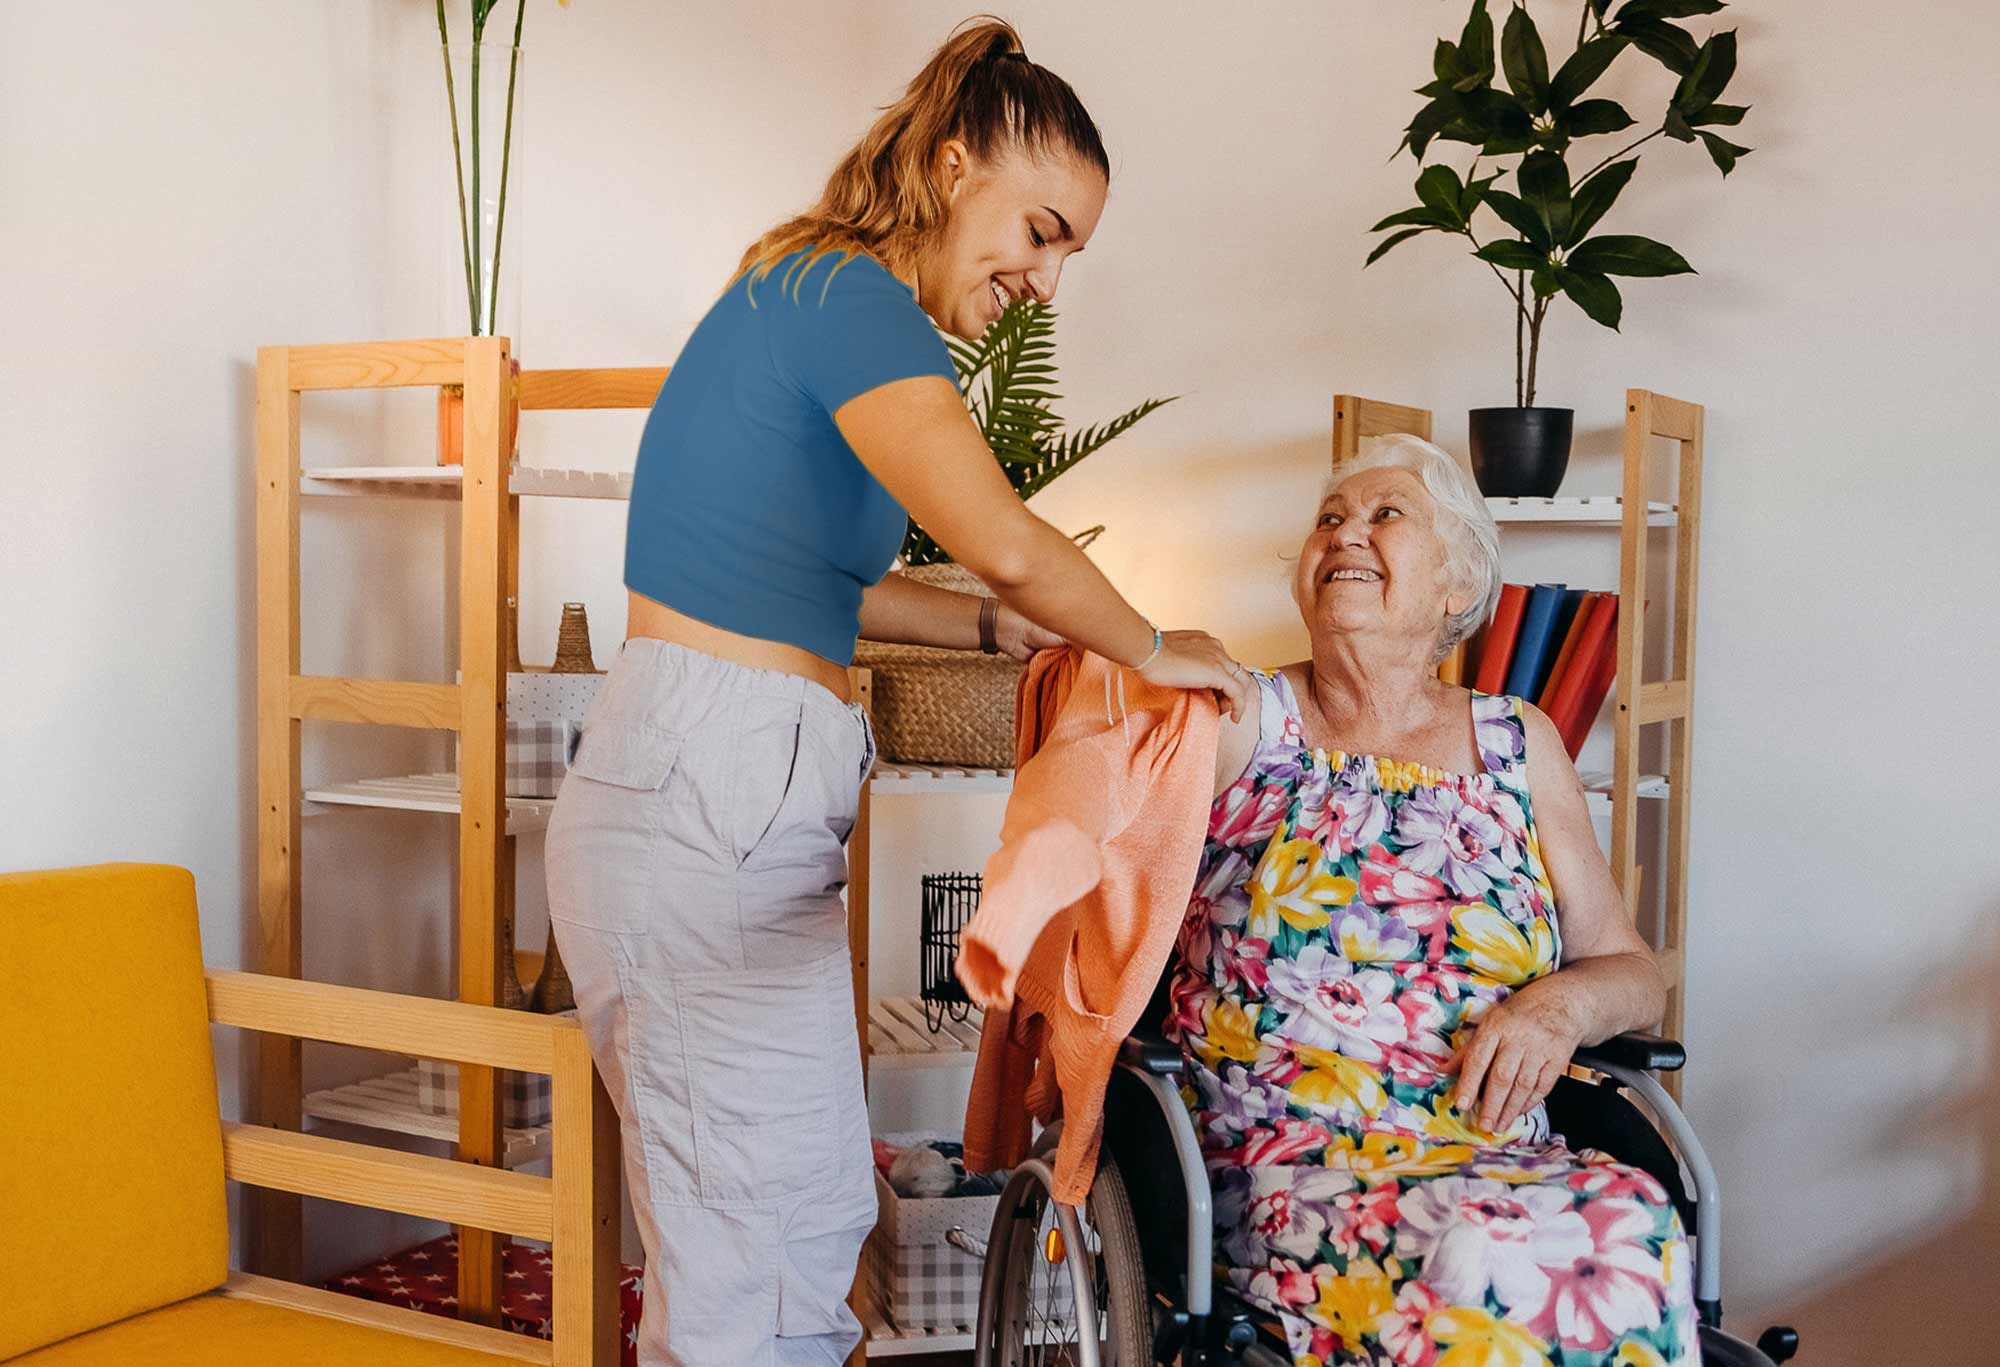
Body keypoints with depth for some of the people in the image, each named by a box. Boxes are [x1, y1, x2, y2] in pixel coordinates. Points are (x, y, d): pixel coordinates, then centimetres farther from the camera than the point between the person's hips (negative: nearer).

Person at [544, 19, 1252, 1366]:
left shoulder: (817, 298, 18)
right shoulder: (853, 300, -12)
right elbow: (1008, 544, -23)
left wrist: (1003, 632, 20)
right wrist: (1152, 650, -6)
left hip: (740, 796, 10)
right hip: (708, 803, -10)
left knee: (819, 1227, 17)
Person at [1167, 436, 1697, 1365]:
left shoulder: (1519, 747, 14)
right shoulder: (1237, 727, 6)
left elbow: (1634, 973, 15)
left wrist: (1562, 1004, -5)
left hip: (1502, 1167, 3)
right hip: (1283, 1174, -3)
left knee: (1637, 1237, -30)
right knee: (1479, 1268, -34)